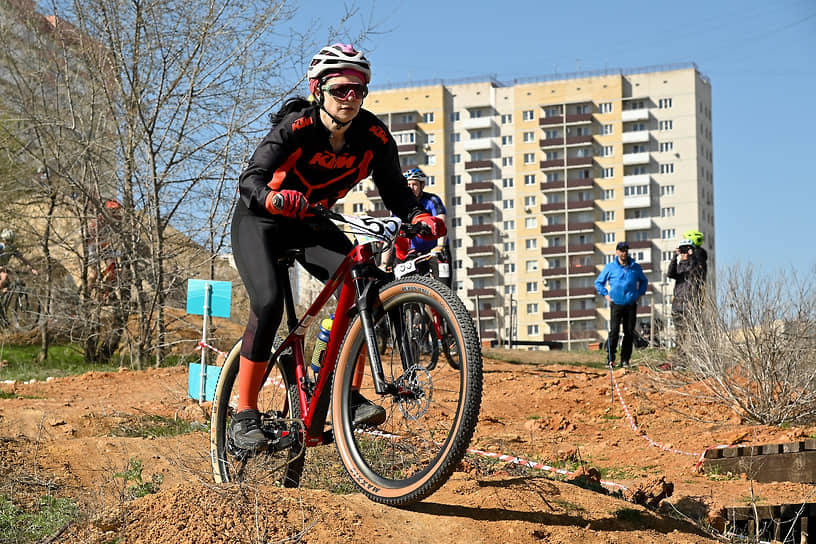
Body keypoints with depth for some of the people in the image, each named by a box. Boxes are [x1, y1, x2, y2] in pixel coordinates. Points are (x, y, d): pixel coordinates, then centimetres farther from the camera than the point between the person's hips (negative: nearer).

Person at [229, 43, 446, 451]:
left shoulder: (374, 136, -14)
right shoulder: (296, 127, -26)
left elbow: (394, 190, -10)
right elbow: (250, 179, -35)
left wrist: (419, 216, -32)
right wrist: (274, 199, -58)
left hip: (309, 225, 4)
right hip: (260, 221, -4)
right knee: (268, 302, -27)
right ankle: (244, 414, -16)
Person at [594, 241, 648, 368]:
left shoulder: (635, 267, 9)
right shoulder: (610, 267, 3)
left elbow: (644, 281, 26)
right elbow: (598, 282, 13)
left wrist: (639, 293, 13)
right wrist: (606, 295, 3)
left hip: (631, 305, 2)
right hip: (616, 304, -2)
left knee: (629, 333, 2)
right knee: (614, 331, -12)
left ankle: (625, 360, 7)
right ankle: (611, 358, -8)